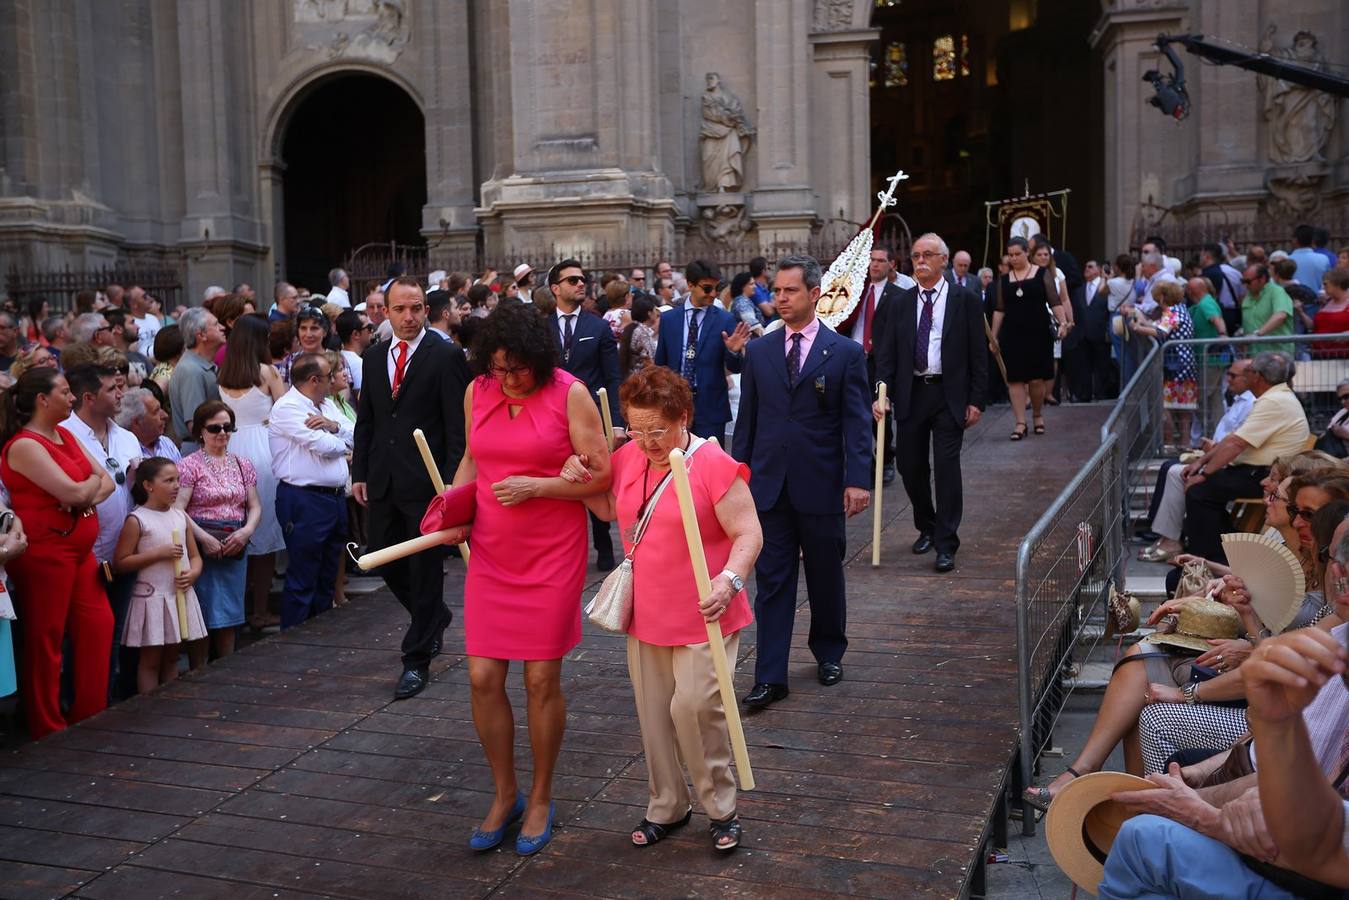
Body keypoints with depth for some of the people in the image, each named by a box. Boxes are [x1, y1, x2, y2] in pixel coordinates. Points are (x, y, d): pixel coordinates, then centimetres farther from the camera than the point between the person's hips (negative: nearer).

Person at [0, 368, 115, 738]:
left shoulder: (66, 437, 12)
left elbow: (106, 482, 8)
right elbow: (74, 492, -22)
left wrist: (86, 496, -13)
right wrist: (93, 480, -1)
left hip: (79, 549, 9)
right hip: (45, 552, -9)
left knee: (98, 624, 10)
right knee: (44, 639, 1)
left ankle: (89, 715, 22)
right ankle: (48, 729, 12)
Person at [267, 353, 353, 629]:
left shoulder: (326, 404, 15)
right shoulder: (287, 408, -12)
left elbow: (353, 434, 9)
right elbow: (323, 447, -20)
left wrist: (332, 425, -11)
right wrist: (343, 445, 1)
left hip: (335, 497, 9)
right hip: (304, 501, -9)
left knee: (327, 576, 16)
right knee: (302, 580, -3)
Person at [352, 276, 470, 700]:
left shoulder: (446, 356, -6)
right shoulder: (374, 359, 12)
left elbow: (457, 426, -9)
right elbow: (365, 421, 17)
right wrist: (360, 473, 10)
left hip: (426, 481, -6)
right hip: (383, 481, 6)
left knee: (425, 567, 2)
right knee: (385, 561, 12)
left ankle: (417, 660, 12)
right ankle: (434, 617, 38)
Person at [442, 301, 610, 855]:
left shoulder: (569, 394, -10)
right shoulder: (478, 392, 3)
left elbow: (601, 475, -9)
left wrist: (535, 486, -18)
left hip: (552, 555, -4)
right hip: (491, 554, 4)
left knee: (542, 679, 2)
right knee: (482, 677, 3)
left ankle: (540, 799, 24)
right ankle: (504, 797, 24)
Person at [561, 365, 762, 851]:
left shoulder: (714, 465, -17)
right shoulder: (628, 458, 1)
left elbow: (749, 535, -18)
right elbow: (610, 508, 19)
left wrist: (729, 580, -35)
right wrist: (581, 481, -1)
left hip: (702, 614, -6)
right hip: (646, 613, 6)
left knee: (695, 706, -12)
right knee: (653, 712, 13)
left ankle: (720, 808, 11)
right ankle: (666, 806, 31)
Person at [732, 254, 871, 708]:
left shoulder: (845, 352, -2)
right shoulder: (759, 351, 6)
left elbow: (857, 422, -5)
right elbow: (747, 419, 10)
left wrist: (858, 479, -15)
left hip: (821, 485, -2)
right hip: (768, 484, 2)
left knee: (826, 577, 13)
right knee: (772, 581, 2)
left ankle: (829, 653, 35)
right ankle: (770, 676, 6)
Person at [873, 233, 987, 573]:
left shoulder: (966, 301, 1)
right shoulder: (900, 304, 8)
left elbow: (978, 353, 1)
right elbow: (886, 353, 5)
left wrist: (976, 400, -5)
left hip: (949, 395, -3)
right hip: (911, 394, 3)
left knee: (947, 465, -7)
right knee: (910, 466, 8)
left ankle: (946, 544, -2)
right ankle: (927, 528, 31)